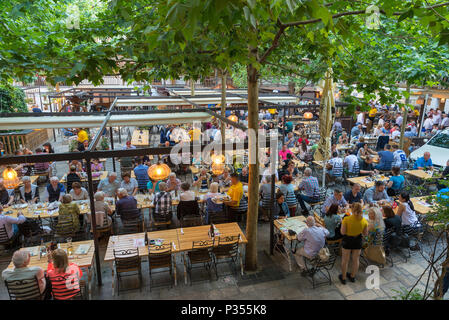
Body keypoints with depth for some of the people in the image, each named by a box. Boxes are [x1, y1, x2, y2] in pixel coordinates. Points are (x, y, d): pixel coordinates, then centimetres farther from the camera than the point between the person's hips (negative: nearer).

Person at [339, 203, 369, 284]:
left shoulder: (346, 219, -23)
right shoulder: (364, 221, -12)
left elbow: (343, 232, -18)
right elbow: (365, 234, -3)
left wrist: (342, 224, -2)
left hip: (347, 240, -3)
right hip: (358, 241, 3)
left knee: (345, 260, 14)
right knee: (356, 260, 21)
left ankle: (343, 278, 27)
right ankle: (352, 276, 39)